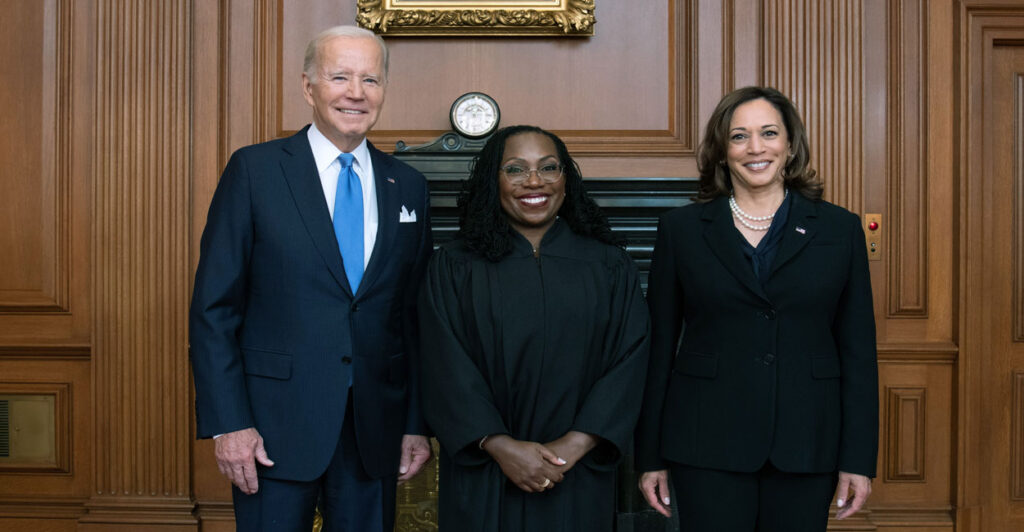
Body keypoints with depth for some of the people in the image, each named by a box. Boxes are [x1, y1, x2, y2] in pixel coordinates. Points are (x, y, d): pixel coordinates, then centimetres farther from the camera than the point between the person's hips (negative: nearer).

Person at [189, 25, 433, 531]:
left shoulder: (408, 186, 8)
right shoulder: (254, 170, -3)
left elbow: (415, 316, 10)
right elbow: (213, 308, -6)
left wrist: (417, 423, 6)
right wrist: (227, 423, -11)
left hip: (375, 430, 3)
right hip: (276, 426, -3)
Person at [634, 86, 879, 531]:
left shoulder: (839, 229, 4)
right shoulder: (681, 229, 3)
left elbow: (858, 351, 4)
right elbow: (659, 348, 4)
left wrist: (859, 460, -1)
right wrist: (650, 457, 2)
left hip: (805, 446, 1)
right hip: (708, 448, -1)